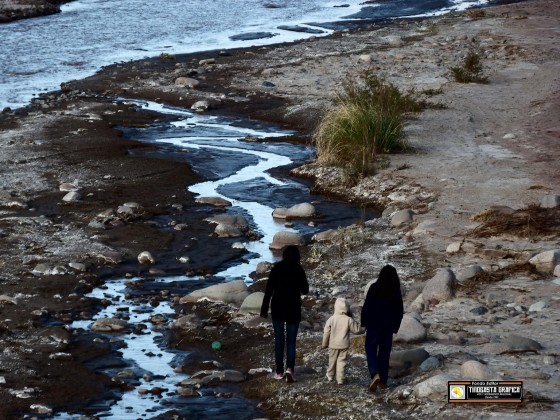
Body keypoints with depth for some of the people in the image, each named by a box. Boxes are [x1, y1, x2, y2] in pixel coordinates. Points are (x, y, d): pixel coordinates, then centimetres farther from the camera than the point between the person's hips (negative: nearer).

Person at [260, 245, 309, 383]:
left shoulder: (276, 269, -6)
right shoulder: (298, 270, -8)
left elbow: (269, 290, -6)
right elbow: (305, 290, 1)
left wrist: (264, 309, -1)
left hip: (277, 309, 1)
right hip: (293, 310, -1)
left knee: (279, 340, 11)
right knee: (291, 341, 4)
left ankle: (279, 371, 13)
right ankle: (290, 368, -16)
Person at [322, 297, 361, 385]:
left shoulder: (331, 319, -8)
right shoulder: (349, 320, -12)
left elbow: (326, 333, -3)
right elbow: (356, 330, -3)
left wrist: (325, 344, 9)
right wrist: (353, 321, 8)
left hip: (333, 345, 1)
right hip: (344, 345, -1)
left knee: (332, 360, 17)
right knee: (341, 361, 4)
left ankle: (330, 376, 35)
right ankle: (340, 379, -1)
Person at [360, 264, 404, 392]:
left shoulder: (374, 288, -10)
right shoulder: (396, 292, 1)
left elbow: (367, 306, -10)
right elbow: (399, 311, 6)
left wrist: (363, 323, 0)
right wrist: (395, 327, 16)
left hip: (374, 324, -3)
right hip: (389, 326, 3)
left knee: (371, 350, 3)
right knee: (385, 352, 12)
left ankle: (375, 374, -21)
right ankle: (383, 380, 15)